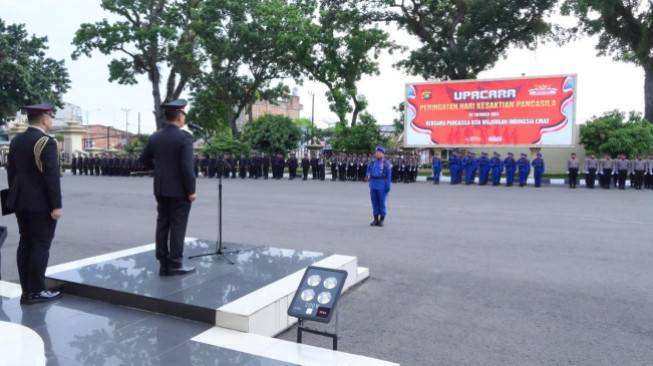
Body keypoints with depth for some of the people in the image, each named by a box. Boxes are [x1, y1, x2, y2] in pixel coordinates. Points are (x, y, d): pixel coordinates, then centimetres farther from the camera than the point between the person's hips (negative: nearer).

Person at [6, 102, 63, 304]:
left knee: (25, 244, 11)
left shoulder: (16, 140, 10)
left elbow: (11, 172, 14)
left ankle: (27, 290, 18)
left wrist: (15, 197, 21)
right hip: (41, 203, -8)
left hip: (21, 201, 8)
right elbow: (52, 176, -19)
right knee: (41, 245, -1)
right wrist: (56, 205, -16)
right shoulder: (47, 142, -16)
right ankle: (36, 291, 4)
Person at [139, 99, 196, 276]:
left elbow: (144, 159, 12)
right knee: (177, 226, 0)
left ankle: (164, 264, 15)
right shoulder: (184, 137, -15)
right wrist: (191, 191, -12)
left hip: (160, 189, 7)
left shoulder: (155, 137, 6)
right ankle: (175, 264, 5)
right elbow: (187, 166, -19)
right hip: (179, 190, -6)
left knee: (162, 225, 10)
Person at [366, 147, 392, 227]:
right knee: (374, 202, 7)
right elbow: (369, 171, 21)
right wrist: (367, 177, -2)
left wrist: (388, 187, -9)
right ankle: (376, 219, 14)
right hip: (373, 185, 4)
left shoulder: (387, 163, -2)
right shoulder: (372, 162, 11)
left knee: (382, 202, -1)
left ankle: (382, 220, 8)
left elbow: (389, 176, -3)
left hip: (382, 186, -4)